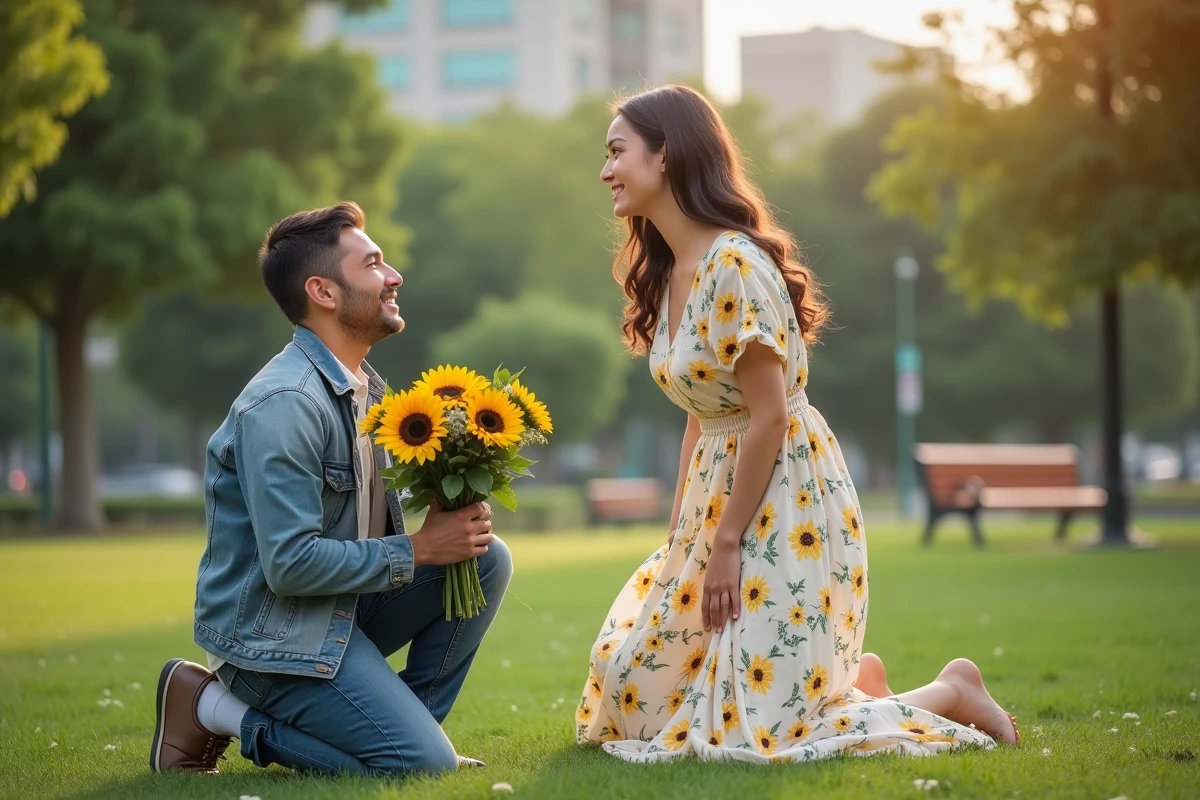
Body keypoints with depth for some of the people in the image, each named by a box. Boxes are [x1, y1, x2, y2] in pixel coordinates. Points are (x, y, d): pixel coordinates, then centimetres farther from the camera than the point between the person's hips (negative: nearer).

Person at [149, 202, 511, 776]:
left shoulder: (365, 386, 10)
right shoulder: (285, 404, -21)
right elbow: (291, 563, -26)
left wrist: (452, 523, -5)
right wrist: (418, 549, -16)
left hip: (342, 610, 9)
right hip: (271, 630, -9)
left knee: (487, 558, 0)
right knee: (426, 764, -17)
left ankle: (406, 720, 5)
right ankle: (217, 706, -4)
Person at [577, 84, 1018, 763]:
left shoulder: (735, 266, -19)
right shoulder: (669, 273, 10)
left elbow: (770, 416, -20)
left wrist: (726, 544, -17)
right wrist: (679, 539, 10)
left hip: (783, 503, -10)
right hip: (720, 490, 10)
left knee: (759, 721, -9)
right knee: (634, 683, 13)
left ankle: (950, 695, 10)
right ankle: (856, 679, 23)